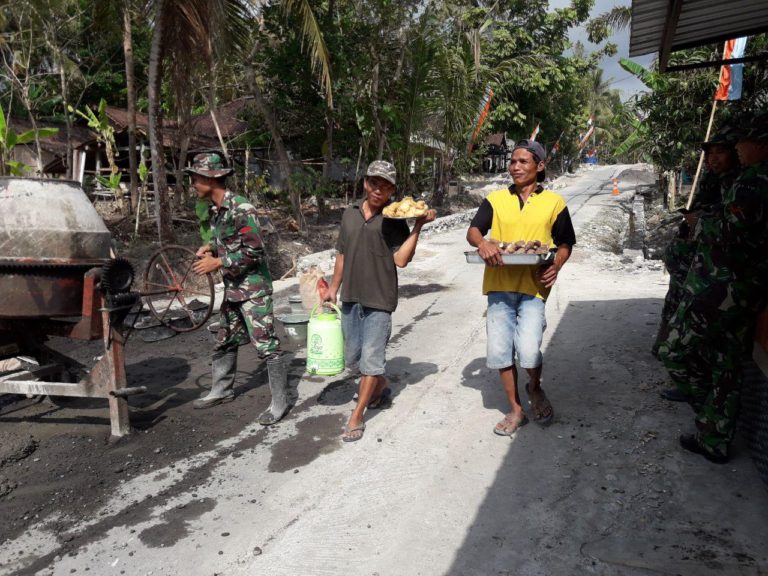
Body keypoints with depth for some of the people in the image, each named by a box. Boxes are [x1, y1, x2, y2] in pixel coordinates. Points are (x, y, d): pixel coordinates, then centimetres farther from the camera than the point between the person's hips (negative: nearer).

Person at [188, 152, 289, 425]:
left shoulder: (241, 208, -19)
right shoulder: (215, 209, 9)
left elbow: (254, 251, -22)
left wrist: (217, 262, -18)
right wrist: (210, 247, 2)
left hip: (253, 288, -10)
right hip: (232, 288, 10)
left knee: (266, 345, -5)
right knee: (224, 342, 20)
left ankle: (280, 402, 5)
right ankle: (222, 390, 37)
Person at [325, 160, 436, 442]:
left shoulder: (394, 219, -5)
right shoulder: (351, 213, 8)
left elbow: (401, 259, -16)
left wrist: (419, 225, -19)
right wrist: (334, 286, 18)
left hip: (379, 299, -5)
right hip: (350, 297, 5)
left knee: (372, 358, -1)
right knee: (352, 356, 16)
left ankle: (356, 417, 12)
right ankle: (380, 386, 43)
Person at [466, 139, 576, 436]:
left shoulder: (554, 202, 6)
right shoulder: (495, 199, 9)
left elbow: (566, 243, 12)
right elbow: (472, 231, 1)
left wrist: (556, 266, -8)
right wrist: (482, 242, -22)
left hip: (533, 286, -2)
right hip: (499, 286, 3)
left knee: (528, 351, -14)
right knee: (499, 352, 4)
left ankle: (536, 388, 21)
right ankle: (516, 410, 23)